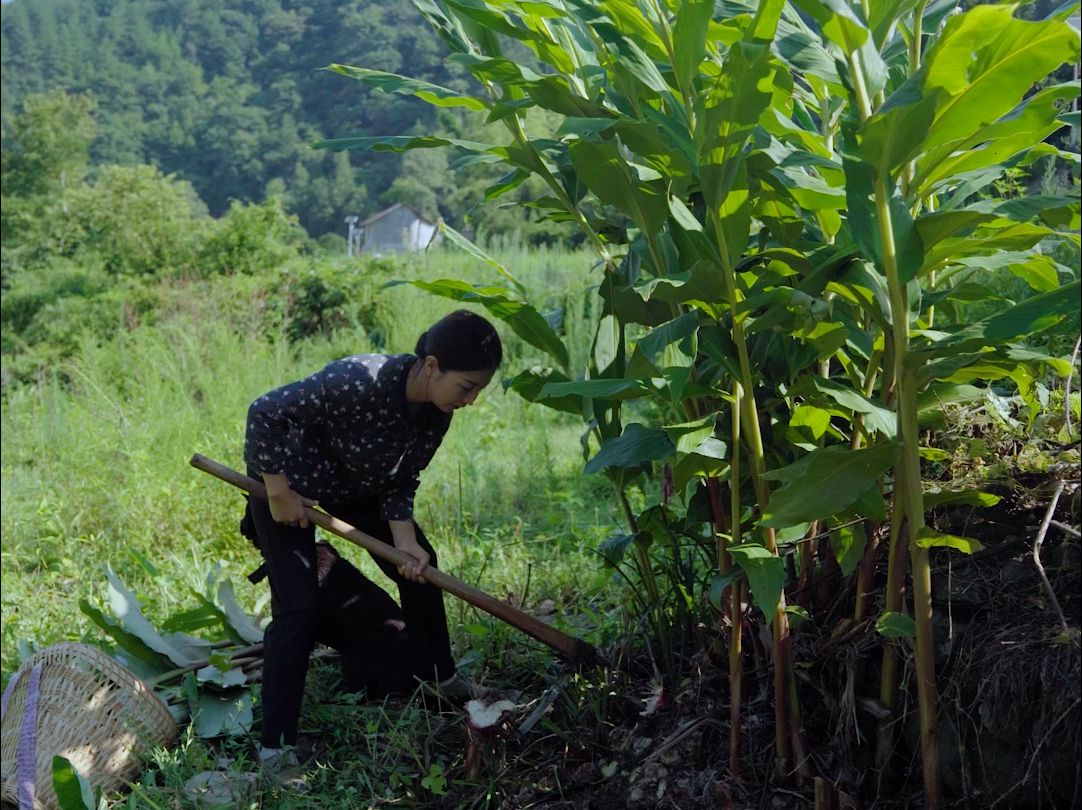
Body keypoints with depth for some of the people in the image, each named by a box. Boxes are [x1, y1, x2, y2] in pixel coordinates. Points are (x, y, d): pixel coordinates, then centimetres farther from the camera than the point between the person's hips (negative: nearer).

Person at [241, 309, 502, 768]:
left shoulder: (436, 416, -15)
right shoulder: (360, 381, -39)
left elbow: (399, 485, -4)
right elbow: (264, 413, -33)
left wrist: (405, 541, -20)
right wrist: (278, 494, -26)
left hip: (354, 489, 8)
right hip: (286, 483, -7)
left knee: (421, 568, 11)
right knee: (299, 608, -15)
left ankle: (436, 676, 32)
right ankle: (275, 747, -5)